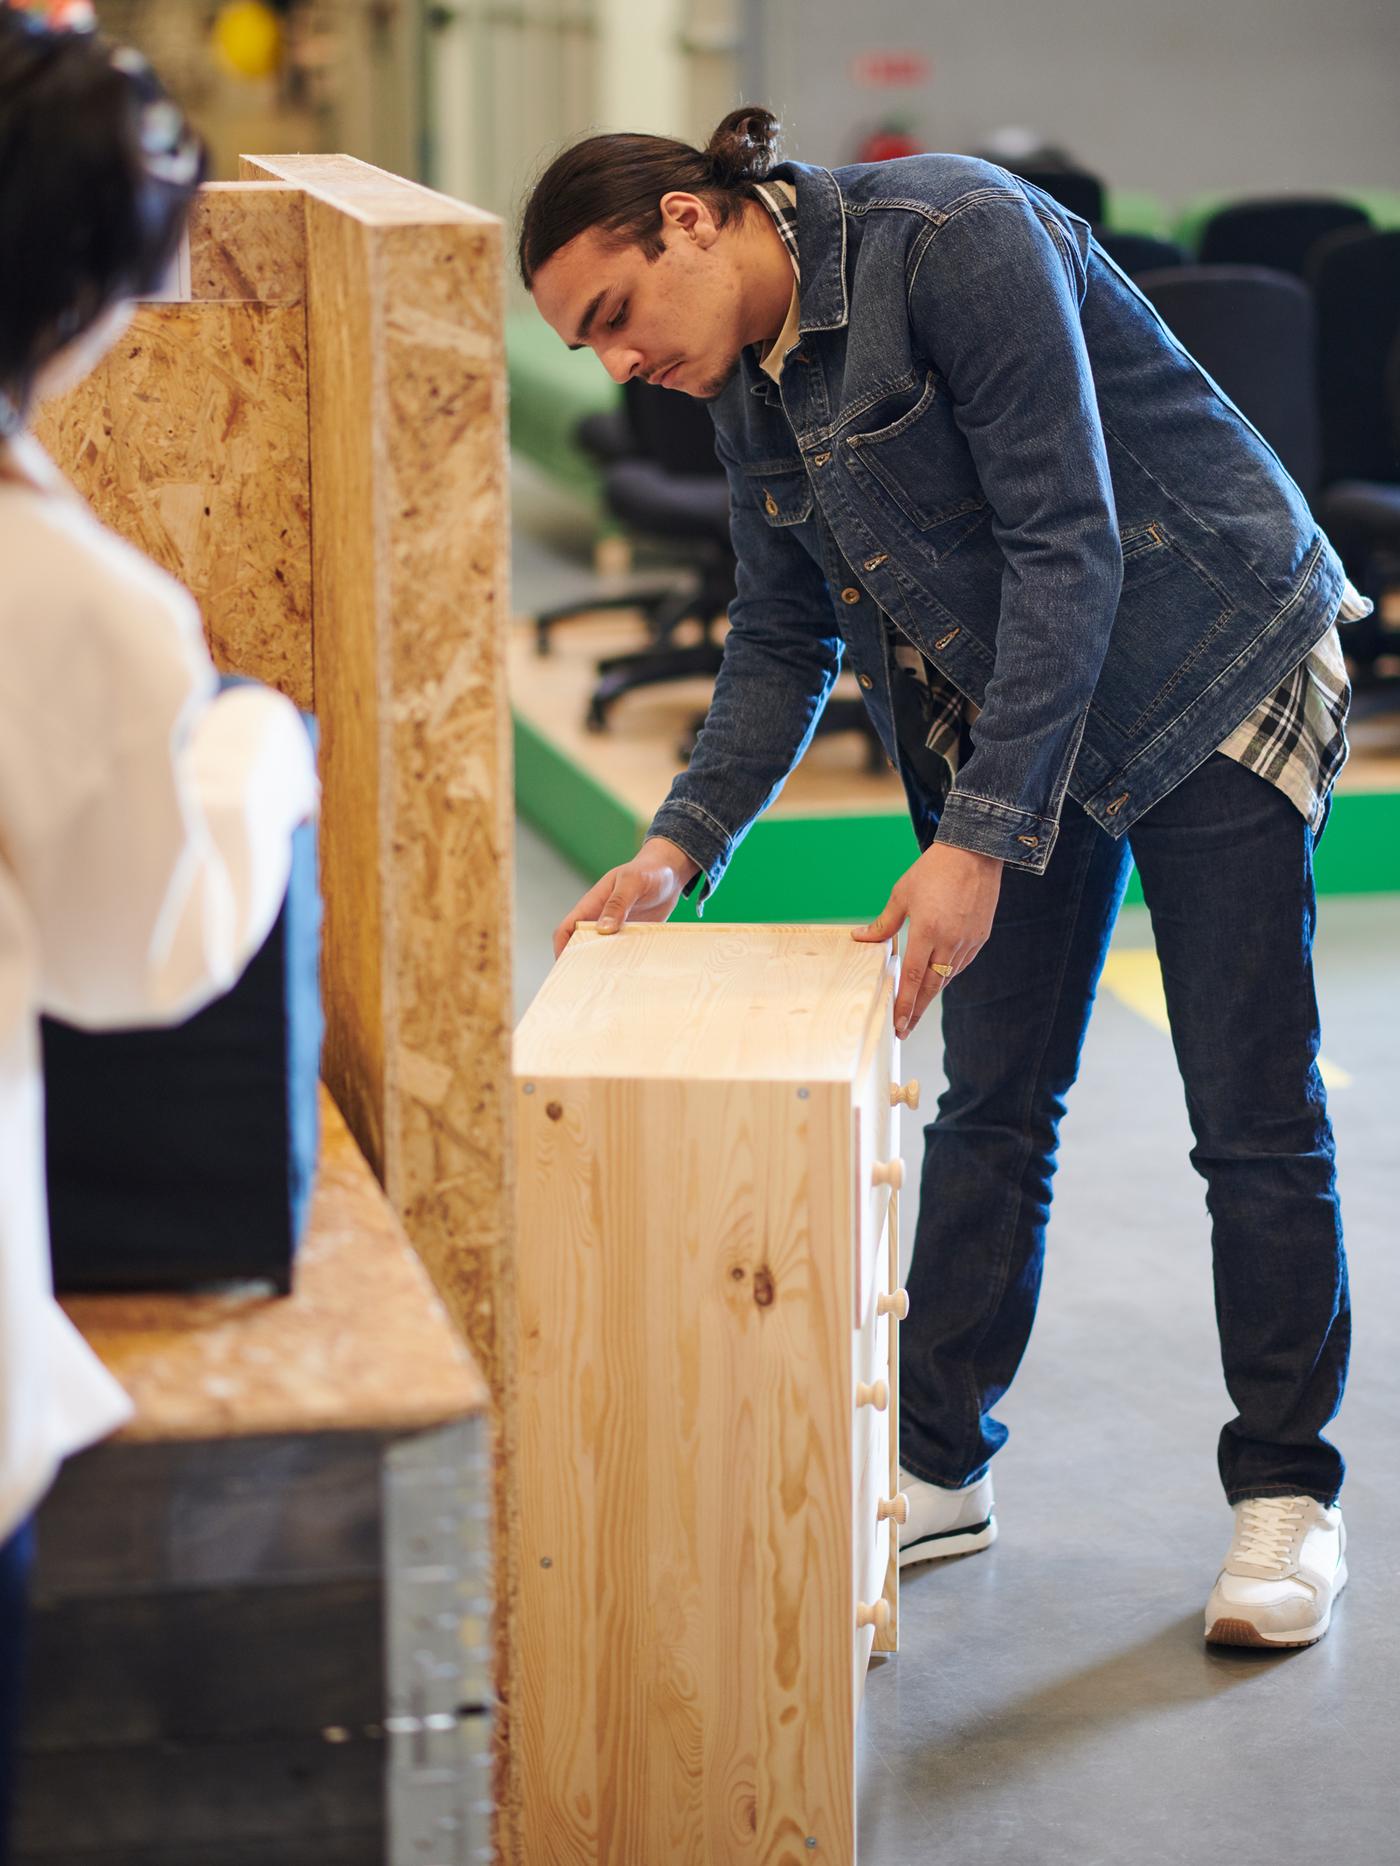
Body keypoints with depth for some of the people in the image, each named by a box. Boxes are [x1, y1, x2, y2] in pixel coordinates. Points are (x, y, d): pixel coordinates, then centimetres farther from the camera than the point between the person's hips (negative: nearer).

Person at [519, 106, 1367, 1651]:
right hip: (1005, 718, 7)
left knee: (1254, 1116, -1)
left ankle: (1285, 1494, 11)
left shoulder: (953, 240, -25)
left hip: (1212, 675, -7)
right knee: (991, 1096, 9)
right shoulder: (746, 384, 1)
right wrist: (681, 847, -8)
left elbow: (1068, 549, -27)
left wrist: (978, 836, -30)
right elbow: (780, 642, 7)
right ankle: (938, 1469, 20)